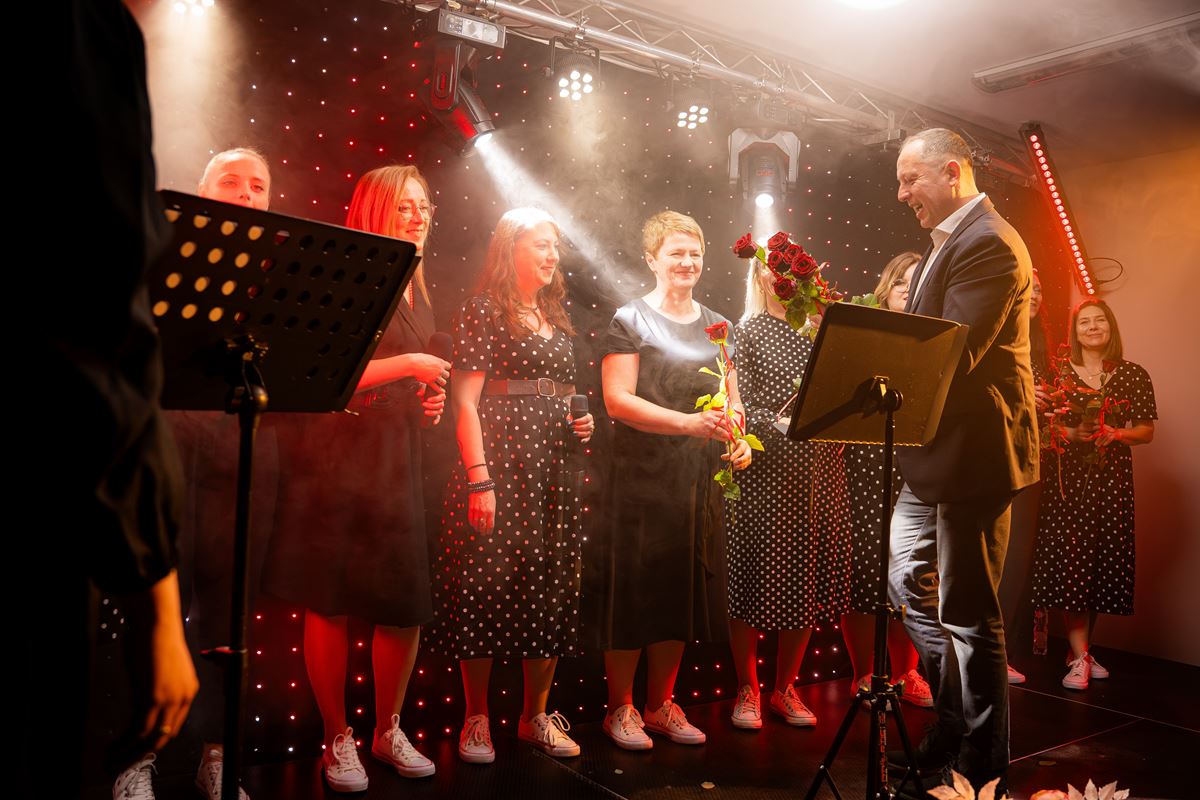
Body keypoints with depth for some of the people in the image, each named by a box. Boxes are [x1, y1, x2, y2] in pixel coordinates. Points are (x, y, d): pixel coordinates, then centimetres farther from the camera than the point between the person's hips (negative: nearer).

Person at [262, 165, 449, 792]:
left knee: (407, 606, 5)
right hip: (336, 461, -6)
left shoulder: (416, 293, 17)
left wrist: (427, 400, 10)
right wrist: (409, 365, -16)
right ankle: (338, 739, 19)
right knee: (330, 604, 2)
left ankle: (388, 730, 25)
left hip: (395, 463, 7)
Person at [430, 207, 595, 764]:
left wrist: (579, 423, 5)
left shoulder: (556, 318, 19)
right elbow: (465, 400, -9)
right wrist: (479, 479, -17)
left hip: (553, 467, 7)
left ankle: (536, 715, 20)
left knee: (553, 586, 7)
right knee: (489, 586, -3)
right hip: (500, 463, -6)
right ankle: (477, 719, 12)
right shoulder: (485, 309, -1)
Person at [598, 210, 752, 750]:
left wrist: (738, 440, -5)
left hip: (698, 478, 5)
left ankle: (661, 704, 25)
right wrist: (687, 422, -23)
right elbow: (617, 399, -13)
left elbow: (732, 401, 16)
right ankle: (620, 708, 15)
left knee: (684, 589, 10)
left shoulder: (716, 326, 15)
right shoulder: (630, 320, -2)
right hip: (641, 477, -5)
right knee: (634, 589, -1)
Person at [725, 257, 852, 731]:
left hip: (817, 469, 4)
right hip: (764, 471, -4)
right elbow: (739, 405, -5)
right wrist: (778, 425, -20)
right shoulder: (747, 332, 3)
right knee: (757, 573, 1)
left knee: (807, 577, 6)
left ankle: (785, 688, 22)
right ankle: (748, 690, 17)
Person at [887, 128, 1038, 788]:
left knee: (968, 613, 1)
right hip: (934, 451, 10)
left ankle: (983, 763, 19)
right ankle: (955, 722, 33)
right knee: (909, 583, 18)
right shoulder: (947, 241, 15)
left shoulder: (988, 243, -17)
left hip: (972, 452, -10)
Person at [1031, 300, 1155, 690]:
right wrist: (1072, 433, -14)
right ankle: (1080, 657, -4)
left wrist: (1114, 434, -12)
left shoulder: (1134, 375, 8)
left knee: (1103, 559, 3)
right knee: (1069, 560, -8)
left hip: (1112, 479, 2)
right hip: (1066, 475, -2)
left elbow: (1146, 431, 7)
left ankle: (1081, 646, 18)